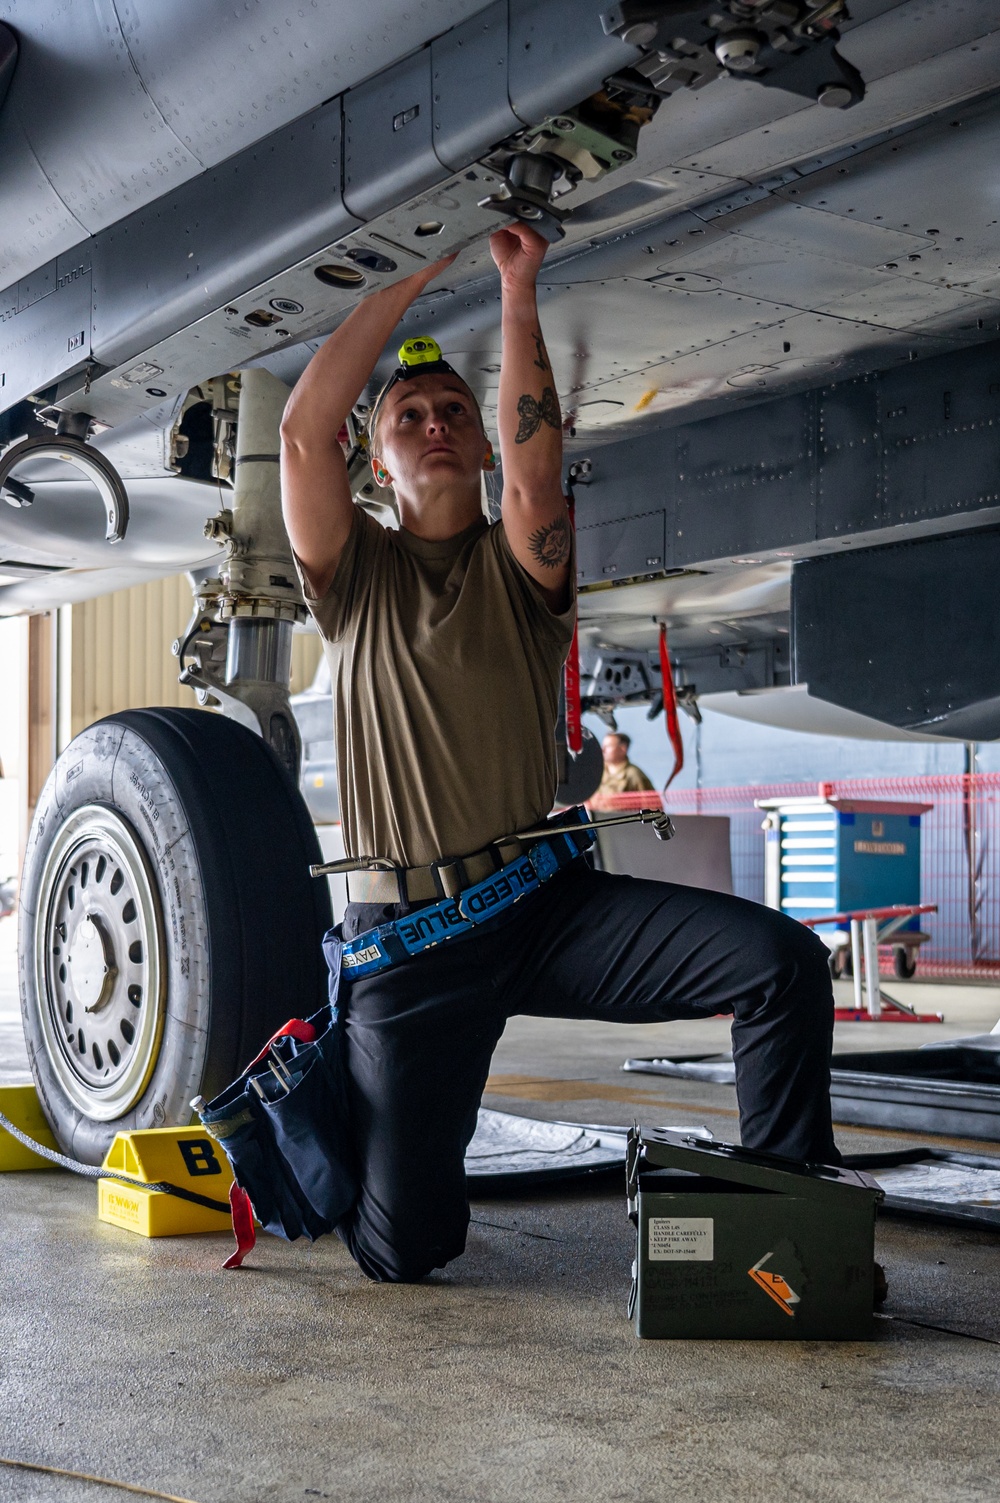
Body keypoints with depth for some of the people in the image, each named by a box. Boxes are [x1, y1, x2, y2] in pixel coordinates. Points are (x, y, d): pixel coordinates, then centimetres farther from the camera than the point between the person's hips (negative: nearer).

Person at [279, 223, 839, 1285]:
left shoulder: (520, 568, 11)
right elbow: (302, 431, -6)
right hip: (406, 940, -1)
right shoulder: (354, 577, 11)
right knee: (398, 1248, -4)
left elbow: (535, 474, -12)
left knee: (785, 962, -22)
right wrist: (411, 280, -3)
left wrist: (518, 293, -11)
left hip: (547, 904, 1)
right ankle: (340, 1131, 32)